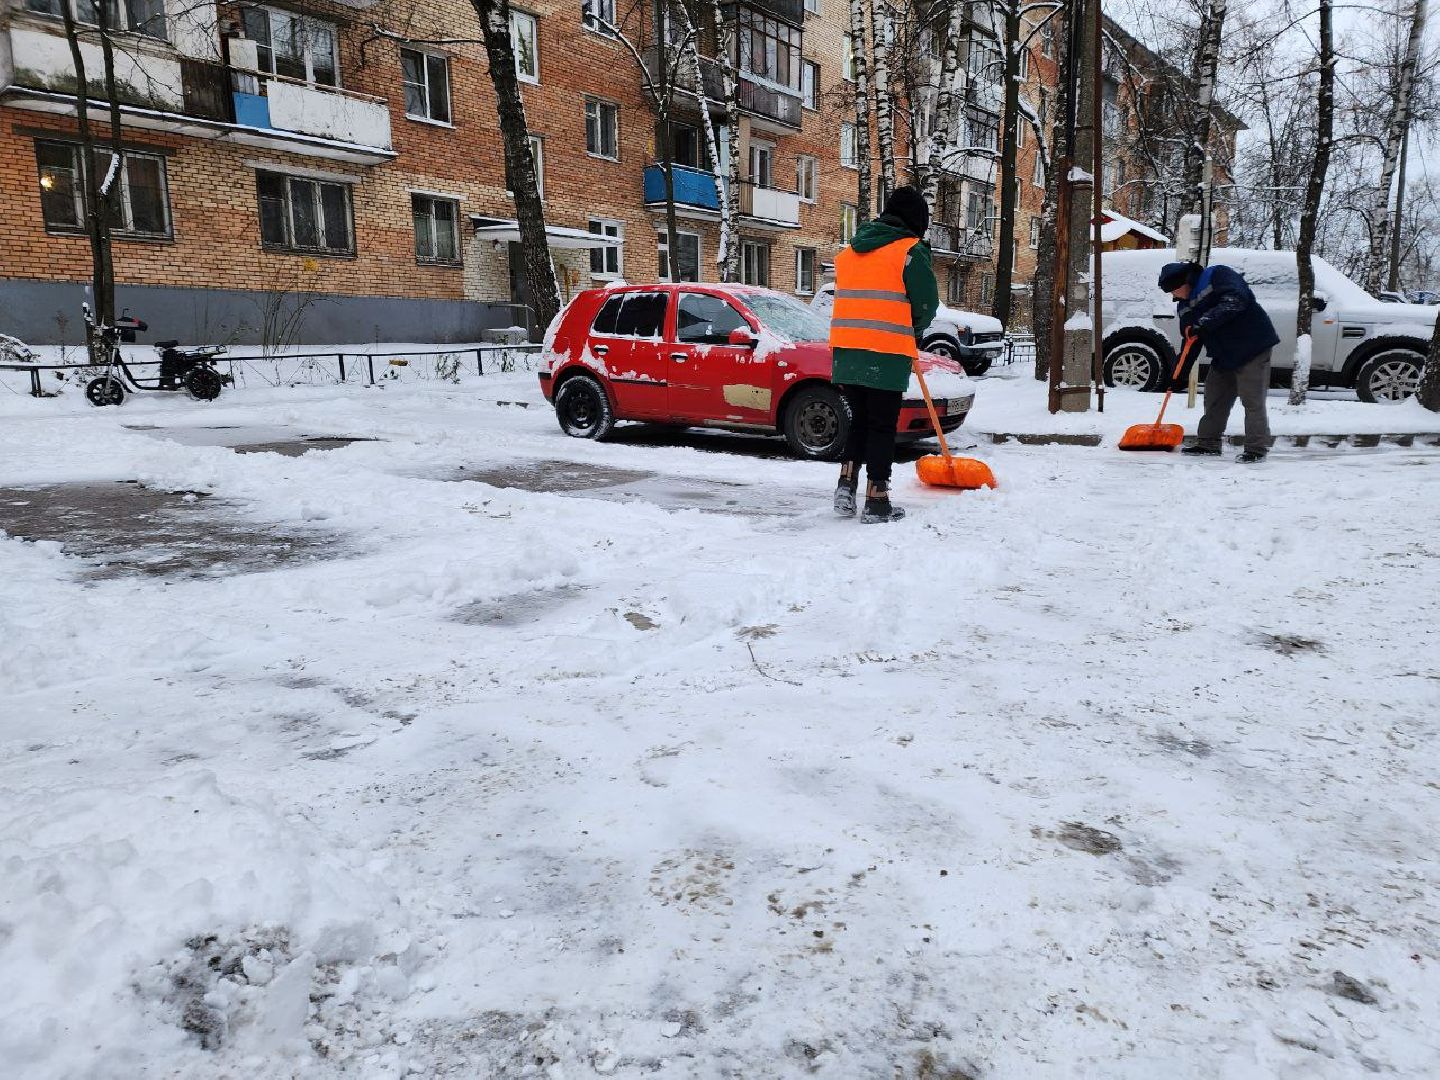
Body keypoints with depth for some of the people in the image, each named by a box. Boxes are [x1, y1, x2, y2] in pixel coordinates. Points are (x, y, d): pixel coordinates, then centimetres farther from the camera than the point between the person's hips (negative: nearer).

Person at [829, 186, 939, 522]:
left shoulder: (850, 250, 16)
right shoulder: (910, 251, -4)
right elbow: (926, 304, -2)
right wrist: (912, 330, 19)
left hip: (846, 350, 6)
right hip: (887, 354, -5)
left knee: (859, 421, 18)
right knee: (882, 427, 2)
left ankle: (846, 484, 8)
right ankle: (876, 502, 5)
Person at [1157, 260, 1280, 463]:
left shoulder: (1218, 276, -12)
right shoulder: (1186, 306, 11)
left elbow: (1236, 301, -29)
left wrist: (1205, 322, -30)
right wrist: (1181, 376, 12)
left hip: (1252, 349, -9)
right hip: (1223, 356, 9)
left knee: (1252, 400, -8)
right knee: (1214, 398, 13)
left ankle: (1257, 449, -2)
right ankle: (1208, 444, 24)